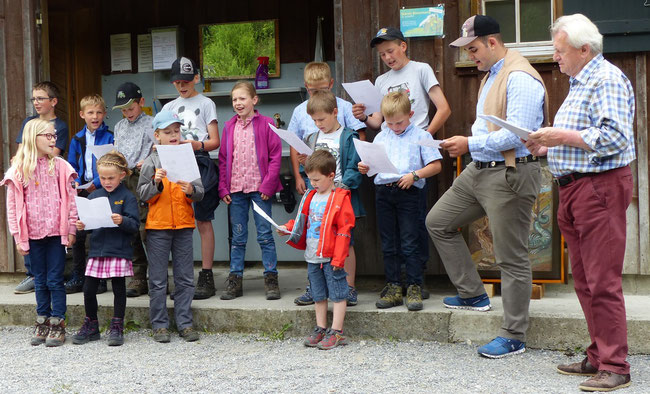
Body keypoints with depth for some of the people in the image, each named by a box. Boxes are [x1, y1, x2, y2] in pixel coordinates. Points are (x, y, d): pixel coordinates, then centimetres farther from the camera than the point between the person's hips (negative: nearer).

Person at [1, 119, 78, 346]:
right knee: (40, 280, 11)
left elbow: (70, 199, 2)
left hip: (57, 232, -1)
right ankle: (42, 322, 21)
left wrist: (71, 229, -1)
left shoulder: (60, 166, 1)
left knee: (55, 280, 1)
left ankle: (58, 324, 8)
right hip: (33, 234, 1)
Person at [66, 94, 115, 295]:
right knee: (78, 235, 6)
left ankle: (100, 278, 10)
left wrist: (97, 183, -19)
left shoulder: (109, 137, -3)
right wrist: (74, 182, -5)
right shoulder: (77, 139, 11)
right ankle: (77, 278, 16)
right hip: (82, 192, 4)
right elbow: (72, 165, 14)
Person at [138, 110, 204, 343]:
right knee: (158, 279, 4)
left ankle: (185, 323, 13)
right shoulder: (151, 162, 1)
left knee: (185, 278, 6)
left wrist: (191, 191, -19)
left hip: (183, 225, 2)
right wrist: (157, 183, -19)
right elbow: (142, 195, -2)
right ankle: (160, 325, 12)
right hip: (157, 226, -2)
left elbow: (200, 193, 2)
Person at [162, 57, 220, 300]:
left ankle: (206, 277, -2)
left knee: (203, 221, -4)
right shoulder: (169, 107, 19)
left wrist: (197, 145, -19)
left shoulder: (206, 104, 6)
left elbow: (215, 142, 0)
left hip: (199, 165, -4)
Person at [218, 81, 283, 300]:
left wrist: (268, 184, -12)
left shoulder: (265, 124, -2)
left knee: (265, 235, 1)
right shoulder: (229, 127, 10)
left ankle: (271, 279, 7)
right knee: (237, 238, 8)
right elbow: (223, 159, 11)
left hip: (260, 188, -4)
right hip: (236, 189, 4)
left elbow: (275, 155, -4)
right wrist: (223, 188, 3)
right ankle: (235, 280, 13)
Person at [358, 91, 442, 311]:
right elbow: (373, 164, 16)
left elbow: (436, 166, -2)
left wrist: (414, 175, -14)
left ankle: (414, 288, 2)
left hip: (408, 192, -4)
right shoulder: (381, 137, 15)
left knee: (410, 243, -4)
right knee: (388, 244, 7)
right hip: (383, 192, 4)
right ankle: (393, 287, 13)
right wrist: (365, 168, -6)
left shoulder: (420, 136, 2)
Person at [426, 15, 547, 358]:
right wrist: (468, 144, 8)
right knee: (438, 221, 14)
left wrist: (470, 143, -16)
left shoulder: (520, 79, -16)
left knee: (511, 257, -2)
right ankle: (473, 294, 24)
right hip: (479, 171, 11)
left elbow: (516, 135, -24)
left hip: (509, 175, -11)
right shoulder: (491, 76, 16)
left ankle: (513, 337, 9)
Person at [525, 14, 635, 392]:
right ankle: (599, 357, 21)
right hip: (574, 188, 10)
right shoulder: (579, 82, 21)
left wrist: (564, 136, -17)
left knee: (603, 281, -9)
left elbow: (614, 137, -21)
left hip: (600, 187, -10)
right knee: (585, 280, 12)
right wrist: (547, 146, 13)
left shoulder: (608, 79, -11)